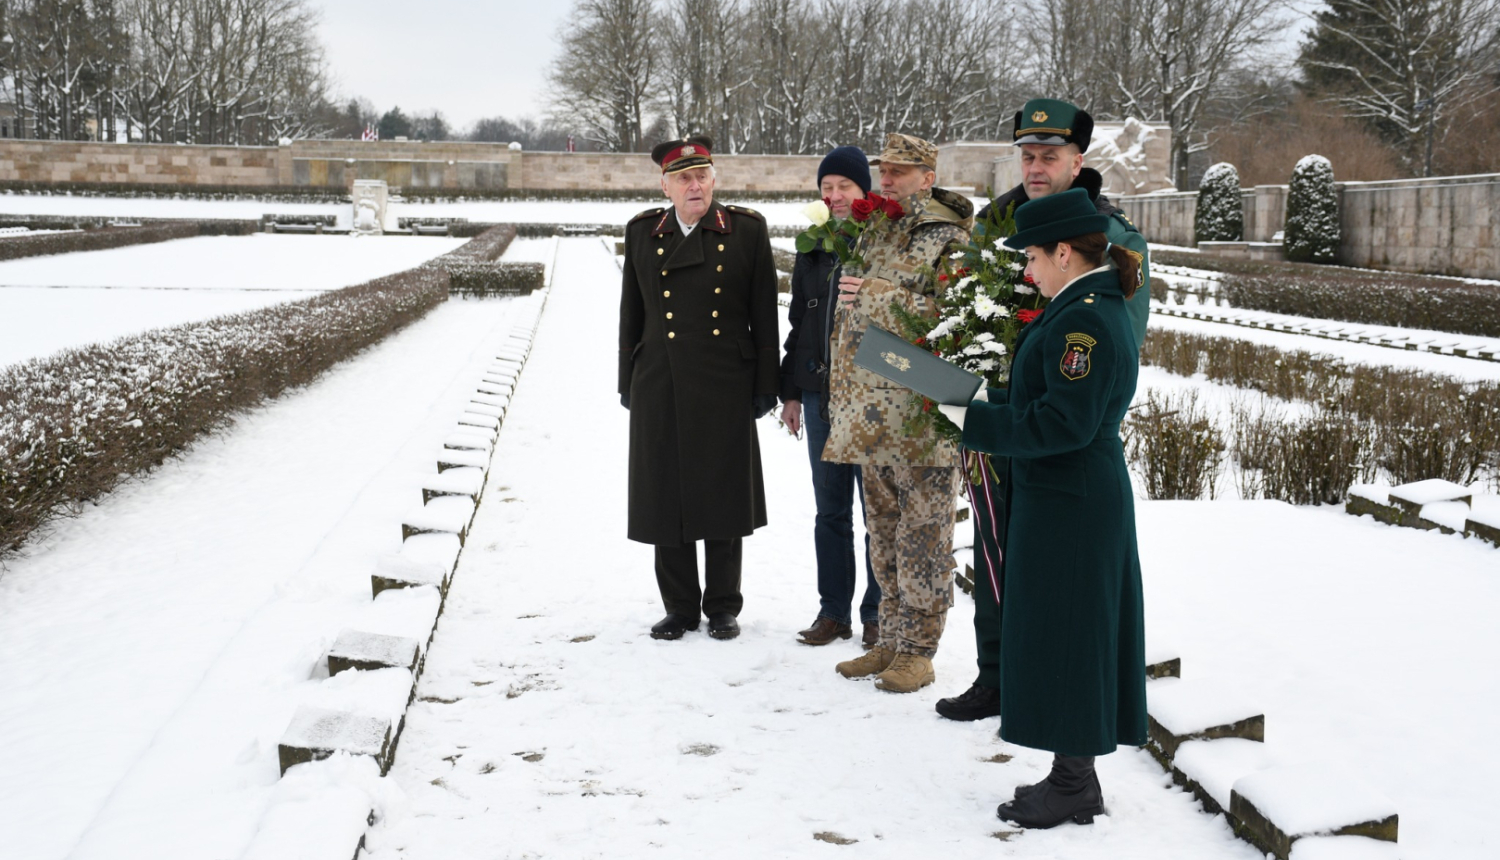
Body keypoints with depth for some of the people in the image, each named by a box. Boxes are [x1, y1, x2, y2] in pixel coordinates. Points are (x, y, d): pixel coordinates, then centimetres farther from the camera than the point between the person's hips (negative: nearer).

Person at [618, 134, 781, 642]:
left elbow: (764, 312, 1)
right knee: (666, 498, 5)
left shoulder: (747, 230, 1)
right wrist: (628, 382, 10)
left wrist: (766, 384, -2)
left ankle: (722, 606, 18)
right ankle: (680, 607, 19)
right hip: (660, 388, 2)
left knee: (723, 496, 4)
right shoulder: (642, 233, 8)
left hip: (725, 389, -2)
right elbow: (631, 314, 12)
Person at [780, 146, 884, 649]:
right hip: (820, 393, 5)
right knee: (830, 509, 10)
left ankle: (877, 615, 14)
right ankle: (833, 611, 20)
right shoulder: (814, 247, 11)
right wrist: (791, 391, 13)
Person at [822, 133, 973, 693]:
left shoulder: (950, 240, -8)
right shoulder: (873, 232, 15)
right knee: (883, 532, 13)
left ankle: (918, 652, 9)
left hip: (924, 417, -7)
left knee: (922, 535, 0)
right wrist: (841, 392, 21)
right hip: (872, 412, 8)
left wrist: (876, 296, -23)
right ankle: (890, 642, 23)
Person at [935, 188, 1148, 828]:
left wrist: (976, 422, -17)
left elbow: (1064, 422, -24)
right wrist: (987, 404, 10)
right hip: (1085, 496, 10)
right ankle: (1076, 778, 25)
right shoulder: (1098, 308, 13)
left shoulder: (1084, 320, -20)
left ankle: (1071, 787, 11)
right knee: (1077, 640, 15)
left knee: (1063, 638, 0)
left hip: (1068, 510, -10)